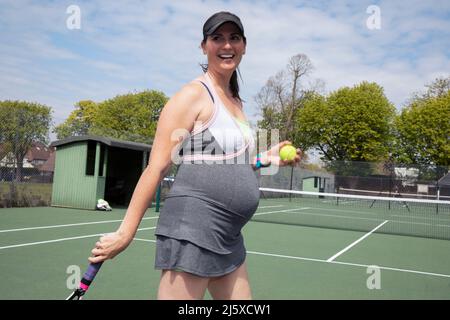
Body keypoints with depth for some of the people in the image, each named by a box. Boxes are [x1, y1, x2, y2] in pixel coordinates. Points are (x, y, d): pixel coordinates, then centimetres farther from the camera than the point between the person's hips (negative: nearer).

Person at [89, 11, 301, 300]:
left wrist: (265, 159, 10)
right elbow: (157, 167, -13)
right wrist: (126, 233, -13)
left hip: (228, 237, 9)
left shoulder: (236, 102, 16)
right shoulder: (194, 94, -9)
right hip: (193, 228, -9)